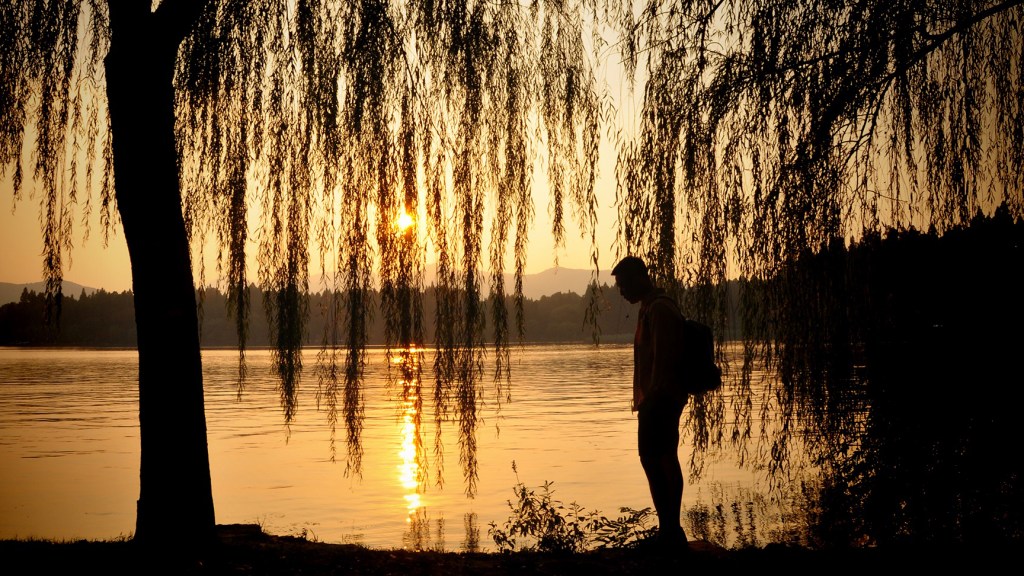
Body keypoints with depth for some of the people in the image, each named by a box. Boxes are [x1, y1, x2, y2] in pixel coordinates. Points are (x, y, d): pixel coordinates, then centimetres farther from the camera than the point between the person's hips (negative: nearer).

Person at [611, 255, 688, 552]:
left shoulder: (658, 309, -15)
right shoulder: (651, 307, 18)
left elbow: (662, 358, -21)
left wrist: (651, 398, -22)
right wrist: (645, 399, 21)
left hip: (659, 397, -11)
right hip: (660, 398, 11)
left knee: (652, 458, -11)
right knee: (666, 460, 11)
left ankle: (669, 530, -11)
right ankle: (671, 530, 15)